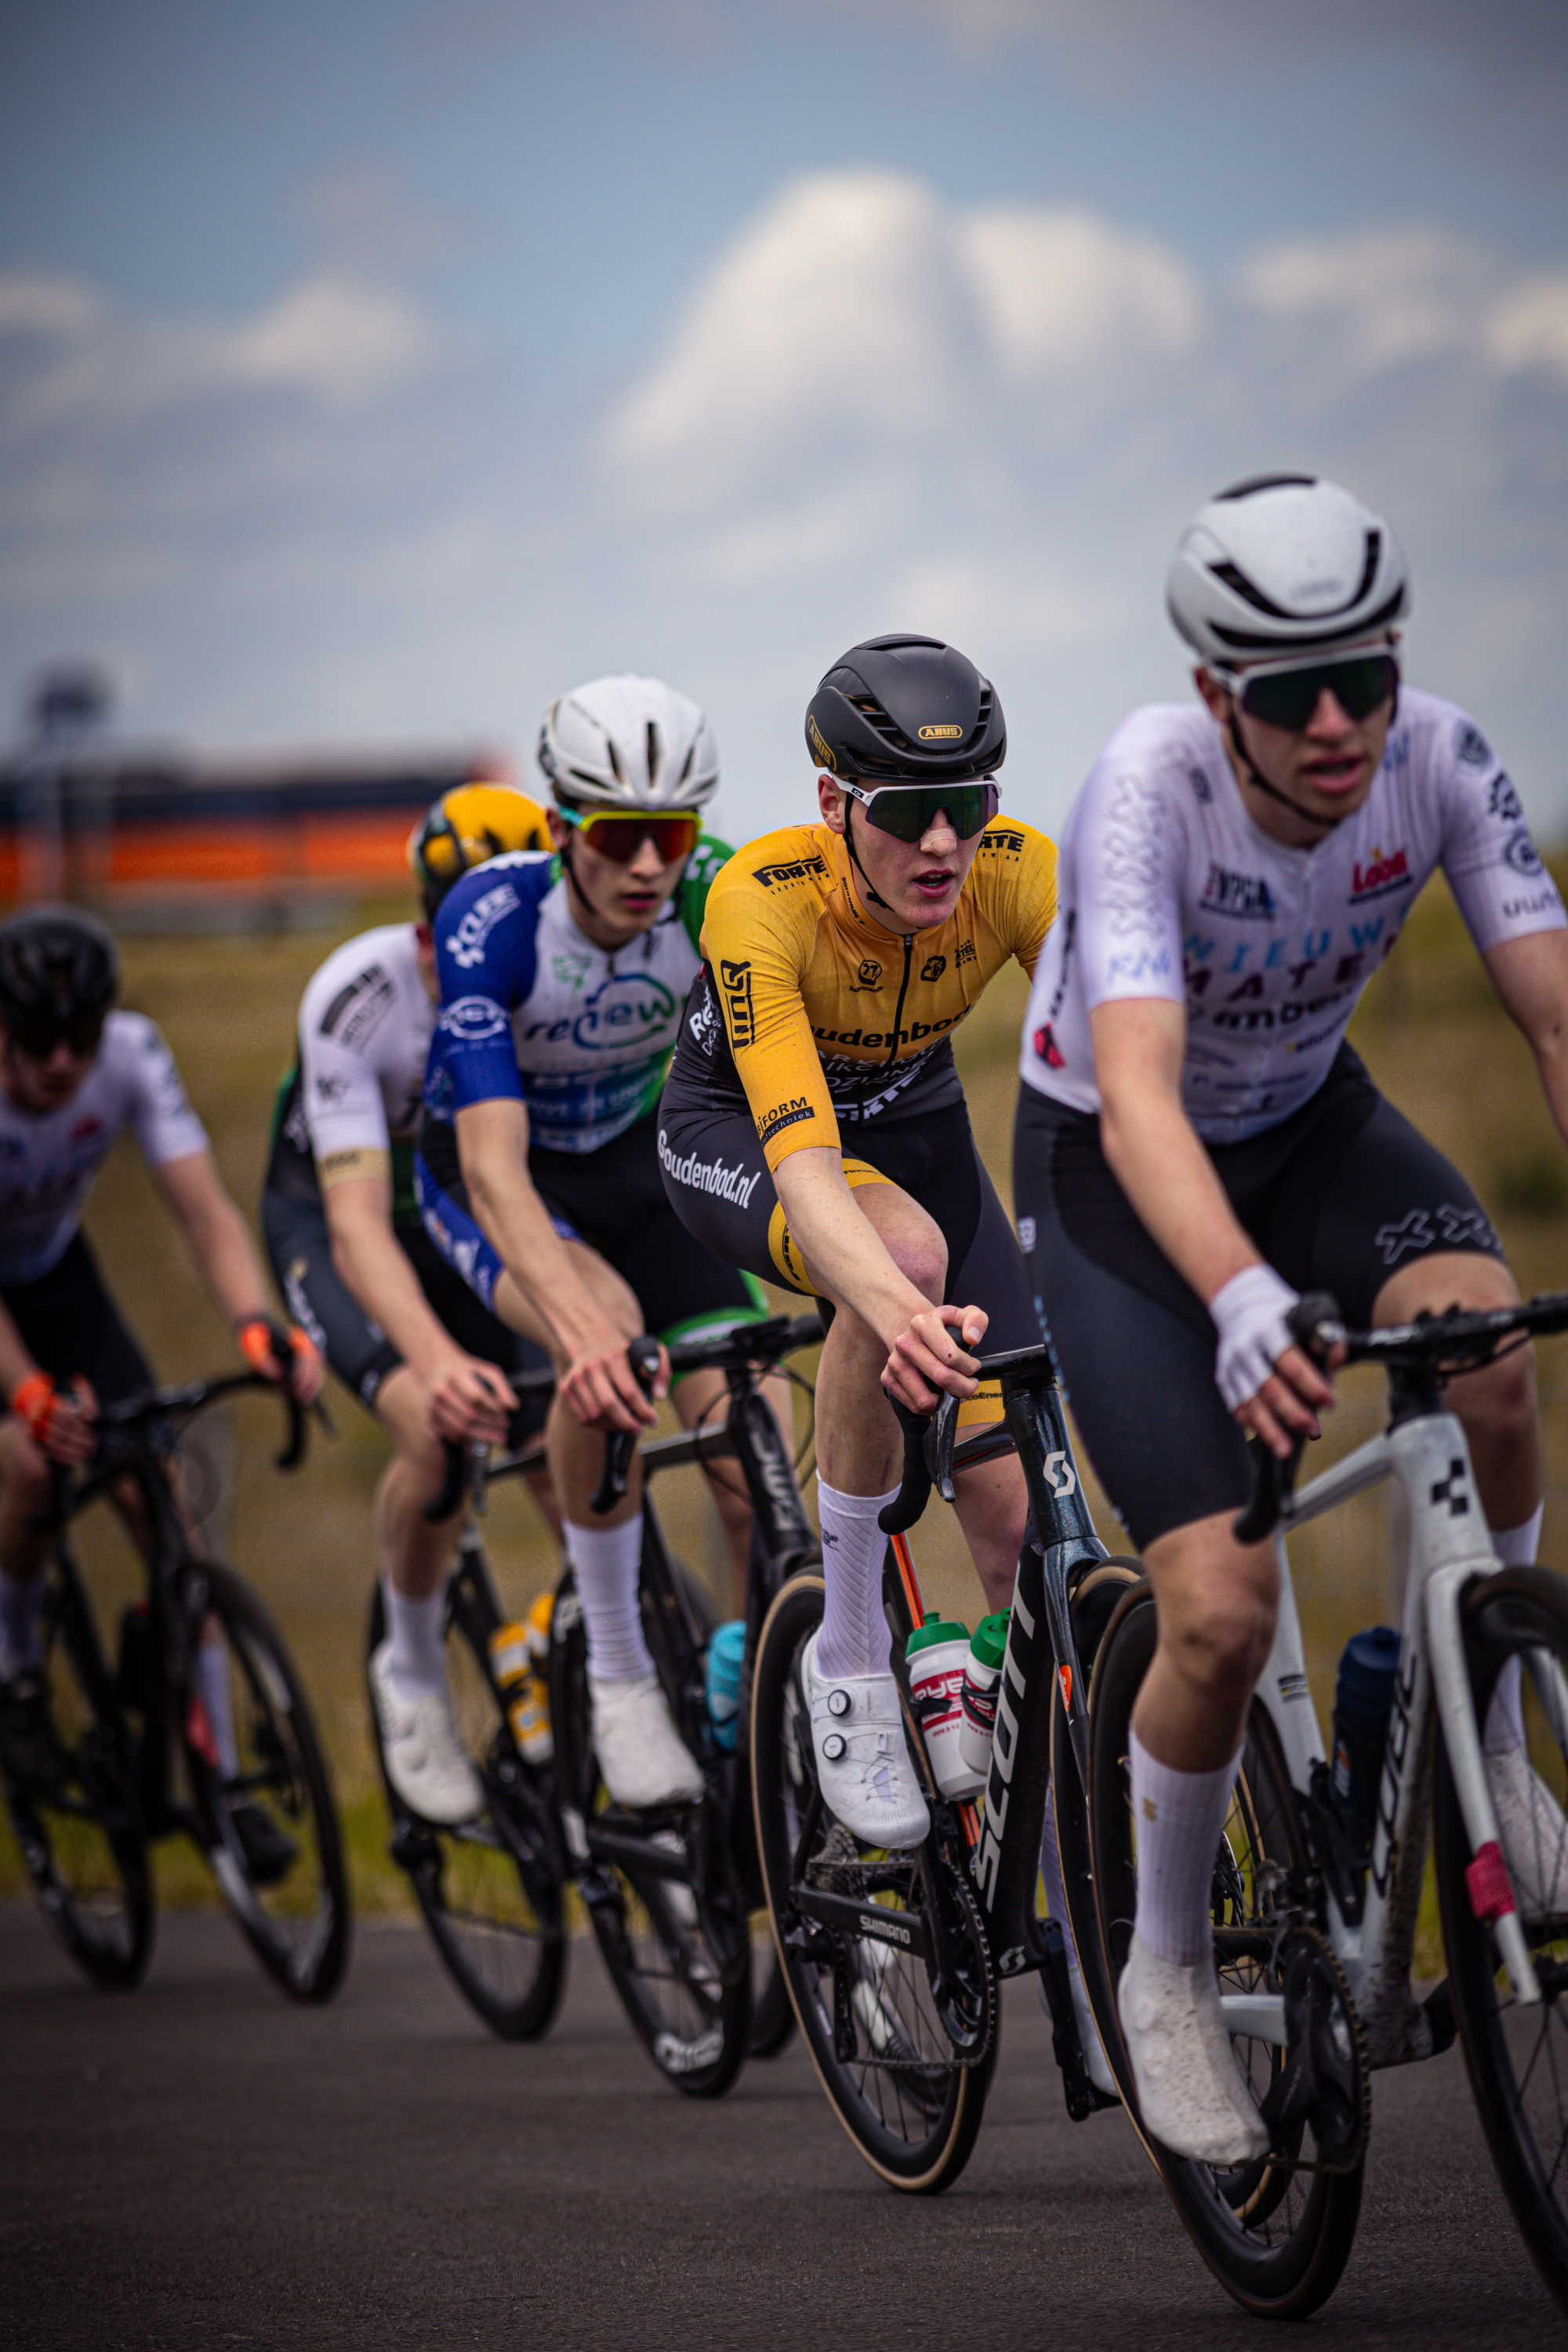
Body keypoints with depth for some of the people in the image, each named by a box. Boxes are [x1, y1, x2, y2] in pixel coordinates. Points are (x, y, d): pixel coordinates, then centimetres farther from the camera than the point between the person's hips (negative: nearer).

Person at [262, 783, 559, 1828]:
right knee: (437, 1430, -28)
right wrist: (434, 1357, -58)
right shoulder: (358, 999, -33)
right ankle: (415, 1674, -4)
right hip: (333, 1213, -4)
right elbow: (358, 1227, -40)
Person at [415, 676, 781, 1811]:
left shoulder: (715, 898, -23)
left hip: (636, 1161, 3)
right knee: (605, 1335, -36)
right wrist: (579, 1328, -56)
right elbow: (496, 1165, -40)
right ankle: (619, 1676, -18)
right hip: (494, 1178, -3)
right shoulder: (494, 922, -32)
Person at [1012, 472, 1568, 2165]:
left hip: (1312, 1125, 3)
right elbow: (1139, 1097, -45)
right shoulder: (1150, 784, -34)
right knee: (1222, 1604, -18)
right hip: (1113, 1178, -3)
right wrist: (1242, 1302, -62)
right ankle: (1165, 1970, 7)